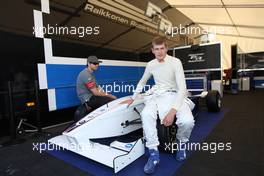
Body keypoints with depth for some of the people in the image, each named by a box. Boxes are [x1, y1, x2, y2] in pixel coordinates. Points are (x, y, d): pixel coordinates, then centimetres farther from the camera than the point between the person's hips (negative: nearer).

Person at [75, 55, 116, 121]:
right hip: (88, 99, -10)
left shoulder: (90, 74, 16)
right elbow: (96, 92, -20)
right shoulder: (86, 75, -17)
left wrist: (108, 95, -2)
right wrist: (109, 95, -11)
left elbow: (98, 89, 11)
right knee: (113, 101, -19)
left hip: (90, 98, 10)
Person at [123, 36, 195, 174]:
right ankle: (153, 153, -16)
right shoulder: (150, 65, 6)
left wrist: (173, 110, -29)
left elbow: (182, 88, -17)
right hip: (158, 96, 3)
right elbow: (142, 83, 22)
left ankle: (181, 142, 5)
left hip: (175, 95, -2)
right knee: (146, 114, -31)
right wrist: (133, 98, 22)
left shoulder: (175, 62, -9)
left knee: (187, 121, -32)